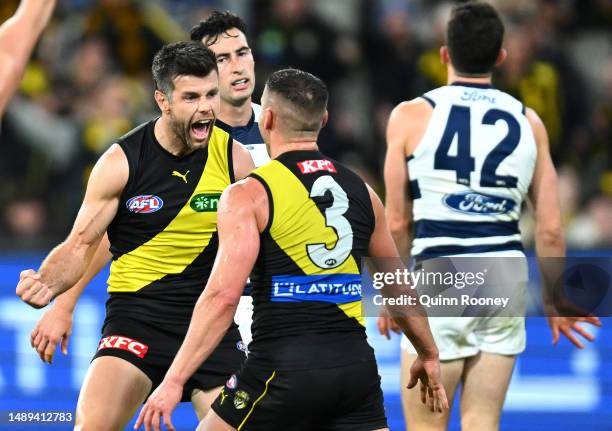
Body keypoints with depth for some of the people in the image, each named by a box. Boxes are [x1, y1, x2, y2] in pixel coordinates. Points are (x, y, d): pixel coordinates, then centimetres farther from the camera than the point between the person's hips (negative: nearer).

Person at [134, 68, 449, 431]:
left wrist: (174, 381, -14)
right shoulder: (361, 191, 12)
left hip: (282, 369, -4)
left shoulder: (248, 196, -4)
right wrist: (429, 356, 37)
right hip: (355, 367, 5)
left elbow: (224, 296, -15)